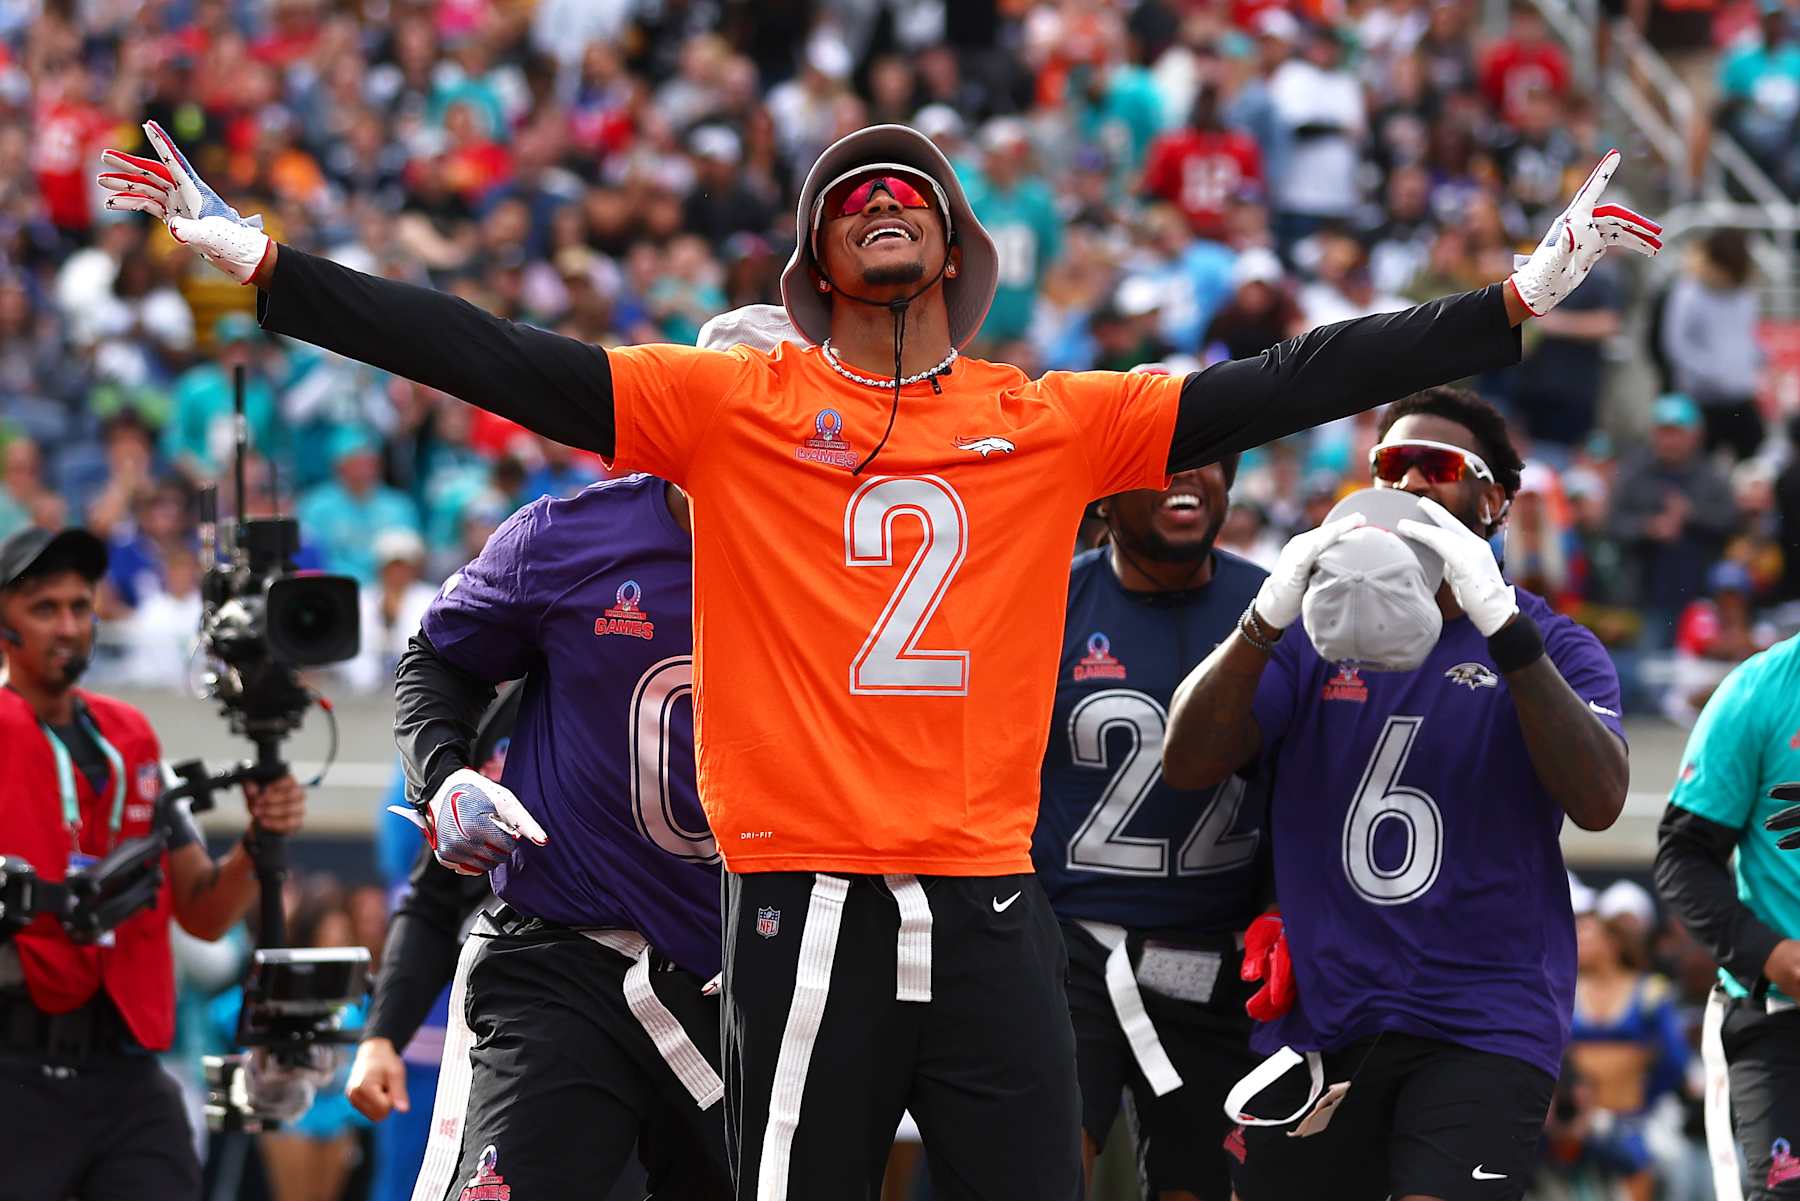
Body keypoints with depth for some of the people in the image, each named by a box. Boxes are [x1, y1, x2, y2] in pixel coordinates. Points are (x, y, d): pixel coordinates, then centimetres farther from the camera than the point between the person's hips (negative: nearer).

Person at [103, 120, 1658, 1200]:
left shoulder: (1056, 422, 11)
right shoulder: (739, 405, 6)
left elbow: (1281, 387, 10)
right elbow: (502, 364, 1)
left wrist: (1517, 302, 8)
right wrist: (264, 263, -5)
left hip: (989, 902, 2)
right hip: (809, 903, -2)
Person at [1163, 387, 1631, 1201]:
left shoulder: (1550, 647, 5)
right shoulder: (1314, 631, 11)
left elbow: (1598, 800, -14)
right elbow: (1187, 764, -3)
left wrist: (1501, 624, -24)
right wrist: (1270, 615, -19)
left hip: (1479, 1024, -3)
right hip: (1311, 1020, 3)